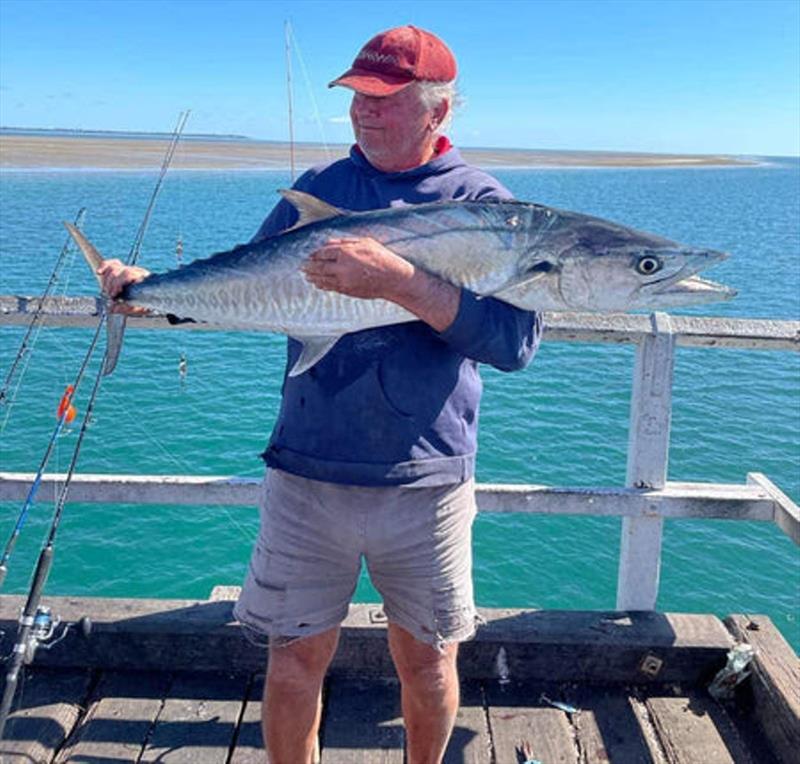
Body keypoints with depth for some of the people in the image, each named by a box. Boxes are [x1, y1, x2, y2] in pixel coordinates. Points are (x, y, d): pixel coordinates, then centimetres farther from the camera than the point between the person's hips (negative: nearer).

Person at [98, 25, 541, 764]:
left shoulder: (482, 204, -4)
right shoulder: (317, 189, 6)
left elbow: (516, 340, -18)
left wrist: (401, 280, -29)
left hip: (423, 482, -1)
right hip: (307, 473, 2)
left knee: (427, 661, 15)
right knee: (295, 658, 10)